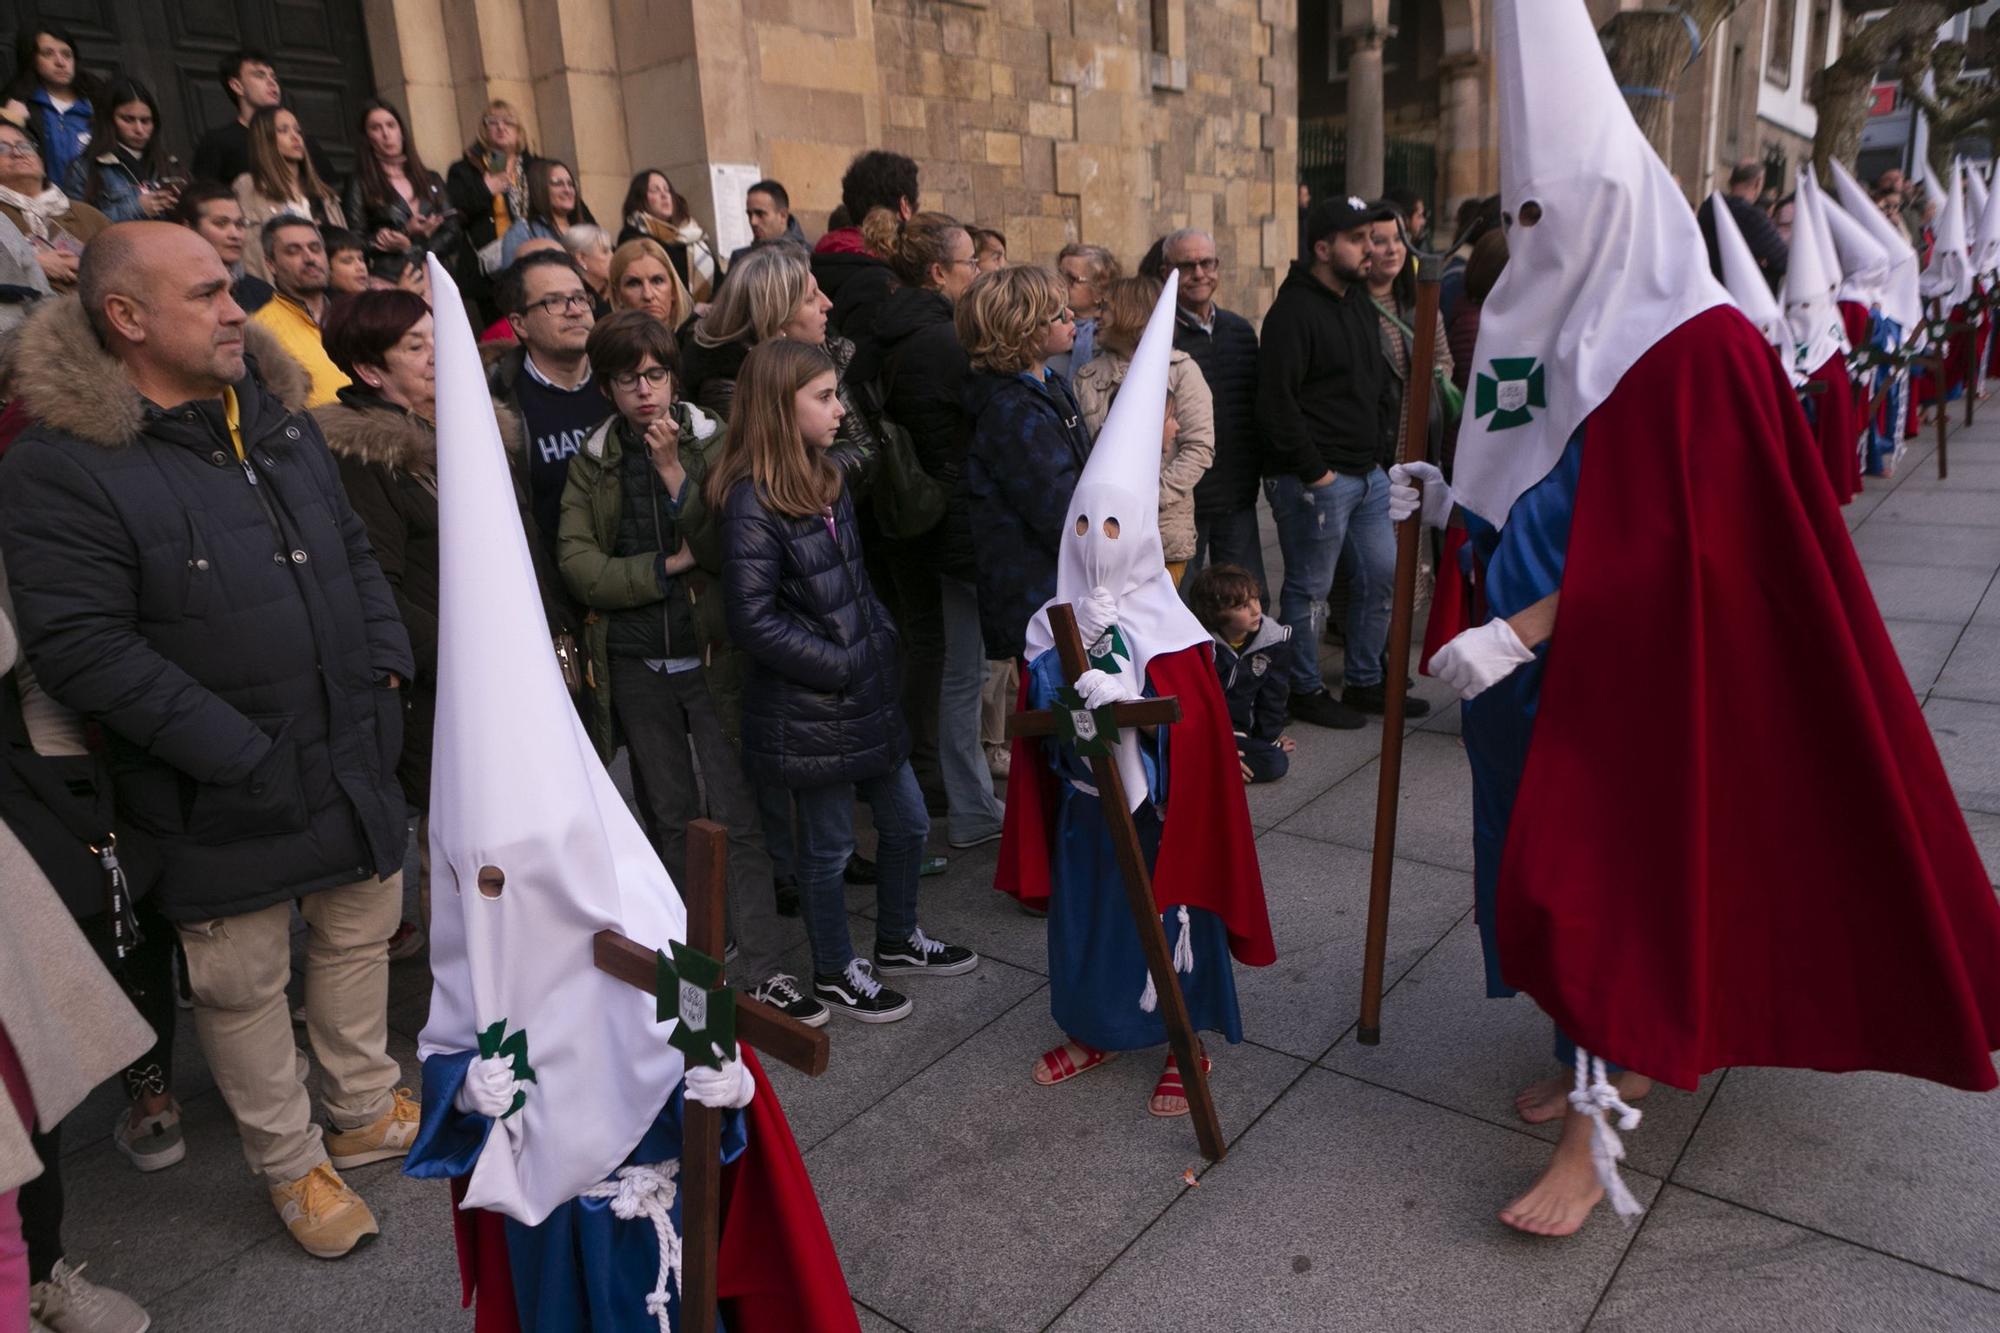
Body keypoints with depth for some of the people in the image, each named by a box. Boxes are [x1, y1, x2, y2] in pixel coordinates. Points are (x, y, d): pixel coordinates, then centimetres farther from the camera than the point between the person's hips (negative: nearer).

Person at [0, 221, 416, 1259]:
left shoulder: (275, 412, 7)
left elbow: (354, 555, 14)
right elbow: (84, 649, -20)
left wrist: (389, 670, 1)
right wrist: (238, 753, -21)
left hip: (353, 756, 6)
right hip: (224, 799, -6)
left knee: (358, 937, 19)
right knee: (244, 984, 11)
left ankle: (365, 1114, 41)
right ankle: (290, 1163, 32)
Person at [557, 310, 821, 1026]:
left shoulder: (713, 442, -1)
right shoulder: (591, 463, 6)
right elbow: (577, 564, -5)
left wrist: (675, 472, -18)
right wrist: (668, 567, -13)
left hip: (711, 652, -3)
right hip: (635, 664, 3)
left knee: (736, 813, -3)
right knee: (671, 816, 14)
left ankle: (765, 968, 5)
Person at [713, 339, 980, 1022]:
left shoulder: (826, 480, 8)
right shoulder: (752, 503, -19)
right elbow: (753, 620, -21)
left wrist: (882, 643, 5)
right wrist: (842, 666, -18)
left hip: (866, 695, 8)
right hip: (807, 710, -8)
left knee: (907, 823, 19)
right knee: (829, 846, 9)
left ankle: (897, 941, 41)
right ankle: (835, 973, 30)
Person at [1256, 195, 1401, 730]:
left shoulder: (1360, 303, 15)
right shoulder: (1294, 311, -13)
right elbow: (1276, 401, -20)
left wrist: (1378, 443, 14)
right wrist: (1313, 470, -17)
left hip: (1367, 473, 9)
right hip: (1315, 480, -9)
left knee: (1382, 573, 13)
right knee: (1310, 588, 2)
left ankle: (1365, 681, 27)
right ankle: (1306, 691, 16)